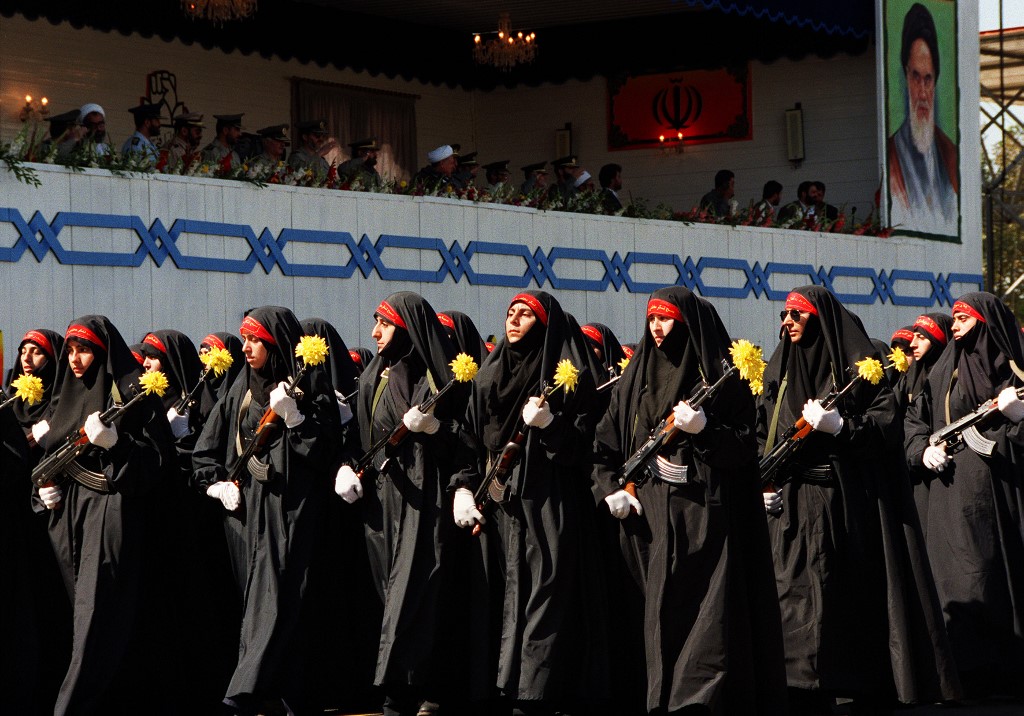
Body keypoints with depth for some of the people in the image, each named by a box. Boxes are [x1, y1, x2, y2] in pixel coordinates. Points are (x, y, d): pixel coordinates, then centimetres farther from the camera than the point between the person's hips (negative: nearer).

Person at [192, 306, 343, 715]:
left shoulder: (308, 386, -2)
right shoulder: (242, 389, 14)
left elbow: (326, 450, -10)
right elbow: (207, 449, 20)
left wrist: (292, 416, -20)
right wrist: (217, 482, 5)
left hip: (291, 507, -6)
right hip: (248, 508, 6)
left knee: (274, 596, -12)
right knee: (259, 598, 3)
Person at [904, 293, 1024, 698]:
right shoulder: (943, 372, 14)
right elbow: (915, 420, 18)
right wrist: (922, 450, 0)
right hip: (954, 494, 2)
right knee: (965, 578, -4)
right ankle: (971, 674, -2)